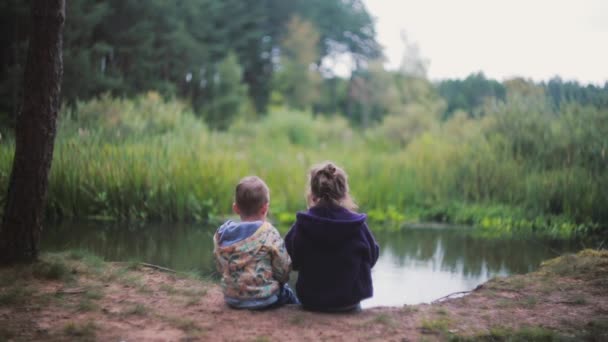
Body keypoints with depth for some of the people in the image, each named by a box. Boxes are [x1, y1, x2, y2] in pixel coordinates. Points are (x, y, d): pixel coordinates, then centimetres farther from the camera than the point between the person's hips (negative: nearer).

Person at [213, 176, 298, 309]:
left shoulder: (222, 234, -5)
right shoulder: (269, 235, -18)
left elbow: (221, 268, 5)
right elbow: (283, 270, -11)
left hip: (232, 299, 5)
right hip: (264, 298, -5)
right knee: (288, 294, 28)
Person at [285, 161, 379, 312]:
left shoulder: (301, 226, -18)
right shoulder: (358, 226, -18)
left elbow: (294, 263, -3)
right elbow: (372, 258, -2)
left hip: (311, 300, 0)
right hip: (349, 299, 0)